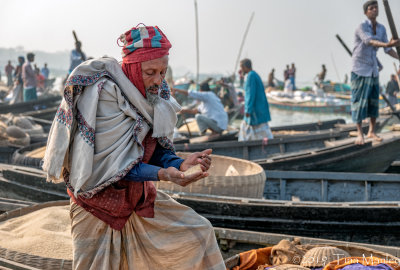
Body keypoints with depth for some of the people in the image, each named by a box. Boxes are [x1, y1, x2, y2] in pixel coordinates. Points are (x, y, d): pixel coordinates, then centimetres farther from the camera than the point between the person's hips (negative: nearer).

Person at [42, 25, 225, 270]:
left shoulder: (156, 95, -4)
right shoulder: (103, 93, -25)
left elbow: (158, 153, -3)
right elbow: (112, 164, -27)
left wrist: (181, 164, -26)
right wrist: (162, 174, -39)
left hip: (139, 198, 7)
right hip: (100, 202, -6)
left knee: (199, 232, 6)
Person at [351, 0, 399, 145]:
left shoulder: (381, 28, 4)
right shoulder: (361, 27, -18)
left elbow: (387, 49, 5)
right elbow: (370, 42, -38)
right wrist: (387, 44, -55)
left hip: (373, 69, 6)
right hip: (360, 69, -6)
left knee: (374, 101, 6)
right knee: (359, 100, -5)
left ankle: (372, 131, 16)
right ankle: (360, 133, 0)